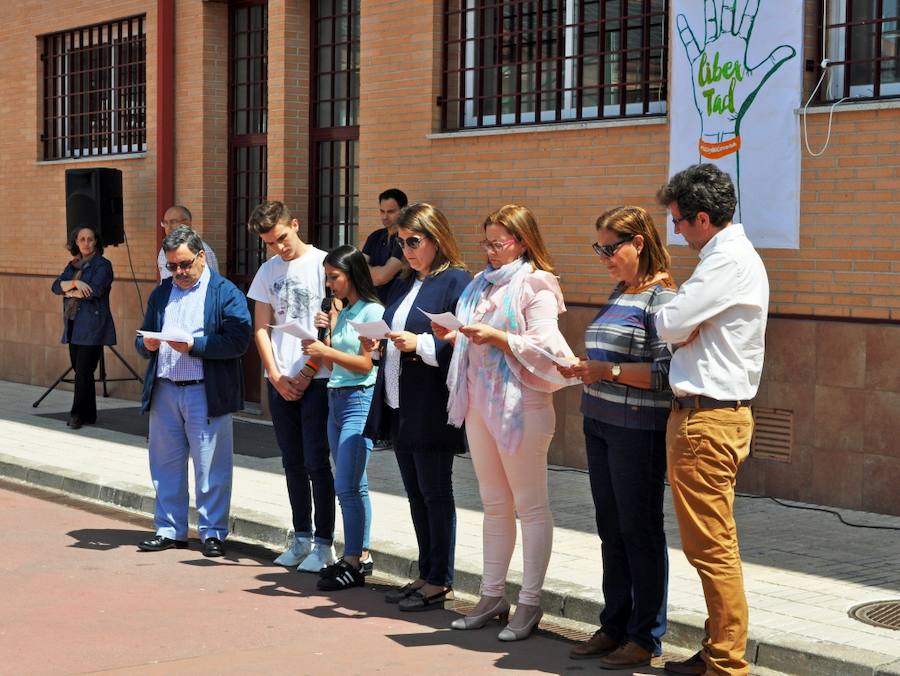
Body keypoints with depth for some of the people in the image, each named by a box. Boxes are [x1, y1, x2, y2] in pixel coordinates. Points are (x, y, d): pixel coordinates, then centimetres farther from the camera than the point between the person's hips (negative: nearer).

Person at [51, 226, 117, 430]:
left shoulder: (102, 265, -3)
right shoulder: (73, 265, 17)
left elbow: (94, 290, -17)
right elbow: (56, 285, 4)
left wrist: (68, 291, -3)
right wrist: (75, 283, -15)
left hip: (92, 327, -7)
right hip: (74, 326, 7)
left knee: (83, 372, -9)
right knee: (80, 371, 9)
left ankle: (78, 413, -2)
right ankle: (88, 415, 16)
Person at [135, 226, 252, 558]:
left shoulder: (226, 293, -3)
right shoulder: (161, 293, 16)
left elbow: (238, 341, -13)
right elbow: (142, 337, 18)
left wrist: (193, 346, -20)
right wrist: (147, 344, -6)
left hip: (206, 393, -5)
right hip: (163, 391, 6)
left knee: (210, 468, 1)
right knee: (166, 464, 10)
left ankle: (212, 533, 9)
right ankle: (170, 530, 20)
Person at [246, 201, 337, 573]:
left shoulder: (322, 263, -5)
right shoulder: (268, 271, 11)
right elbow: (261, 328, 10)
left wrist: (307, 371, -10)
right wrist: (276, 376, -2)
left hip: (316, 379, -5)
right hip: (280, 381, 5)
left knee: (316, 463, -5)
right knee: (293, 463, 11)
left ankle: (324, 543, 3)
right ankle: (302, 537, 20)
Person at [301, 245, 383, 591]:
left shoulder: (372, 311, -8)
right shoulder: (342, 312, 17)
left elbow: (367, 364, -13)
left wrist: (326, 351, -16)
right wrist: (325, 332, 4)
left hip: (359, 398, -9)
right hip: (336, 398, 9)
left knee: (347, 486, -11)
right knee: (353, 485, 10)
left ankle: (352, 562, -7)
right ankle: (361, 555, 15)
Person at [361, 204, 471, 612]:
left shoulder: (455, 281, -10)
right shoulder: (403, 284, 17)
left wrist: (420, 344, -25)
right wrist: (377, 345, 2)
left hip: (431, 408, -9)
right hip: (398, 405, 9)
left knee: (434, 493, -2)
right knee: (415, 494, 13)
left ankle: (440, 582, 6)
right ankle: (426, 575, 22)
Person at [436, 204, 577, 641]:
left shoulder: (535, 286, -8)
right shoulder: (483, 283, 14)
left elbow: (545, 347, -17)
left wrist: (497, 337, -22)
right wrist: (455, 337, 1)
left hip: (519, 405, -8)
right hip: (479, 403, 8)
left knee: (530, 506, 1)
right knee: (494, 505, 14)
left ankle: (529, 603, 6)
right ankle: (492, 596, 21)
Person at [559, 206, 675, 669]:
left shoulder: (661, 298, -13)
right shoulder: (618, 294, 14)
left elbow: (666, 373, -19)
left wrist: (610, 371, -22)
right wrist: (584, 368, 4)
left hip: (638, 430, -9)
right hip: (599, 423, 9)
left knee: (640, 531, 1)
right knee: (611, 529, 14)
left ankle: (645, 637, 11)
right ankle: (614, 626, 24)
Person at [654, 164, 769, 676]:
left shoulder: (729, 261, -16)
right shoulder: (734, 256, 17)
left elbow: (670, 326, -18)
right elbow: (686, 331, 16)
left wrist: (670, 312, 2)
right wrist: (681, 319, -5)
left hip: (708, 418, -11)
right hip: (712, 413, 11)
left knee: (713, 548, -5)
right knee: (709, 545, 16)